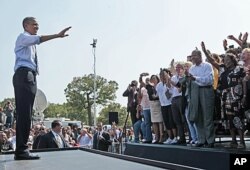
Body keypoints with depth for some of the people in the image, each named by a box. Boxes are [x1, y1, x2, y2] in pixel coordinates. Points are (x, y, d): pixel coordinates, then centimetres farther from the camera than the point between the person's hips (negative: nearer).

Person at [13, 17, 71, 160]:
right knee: (24, 113, -16)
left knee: (26, 114, 4)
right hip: (24, 74, -9)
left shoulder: (31, 43, 30)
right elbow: (39, 39, -17)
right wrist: (57, 35, -26)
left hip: (30, 77, 9)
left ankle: (22, 150, 5)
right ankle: (21, 150, -19)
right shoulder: (23, 37, 5)